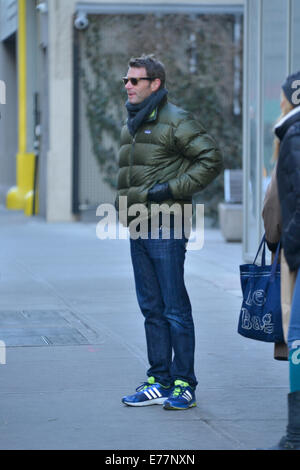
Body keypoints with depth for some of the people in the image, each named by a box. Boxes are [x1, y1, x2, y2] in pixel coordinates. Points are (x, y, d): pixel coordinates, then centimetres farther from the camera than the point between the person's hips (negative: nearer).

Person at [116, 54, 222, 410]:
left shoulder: (175, 121, -8)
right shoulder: (131, 125, 18)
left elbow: (211, 159, -12)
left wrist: (173, 189, -16)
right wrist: (123, 205, 16)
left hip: (165, 228, -8)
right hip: (138, 229, 9)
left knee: (175, 309, -5)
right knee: (152, 309, 11)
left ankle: (184, 385, -1)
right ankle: (159, 382, 16)